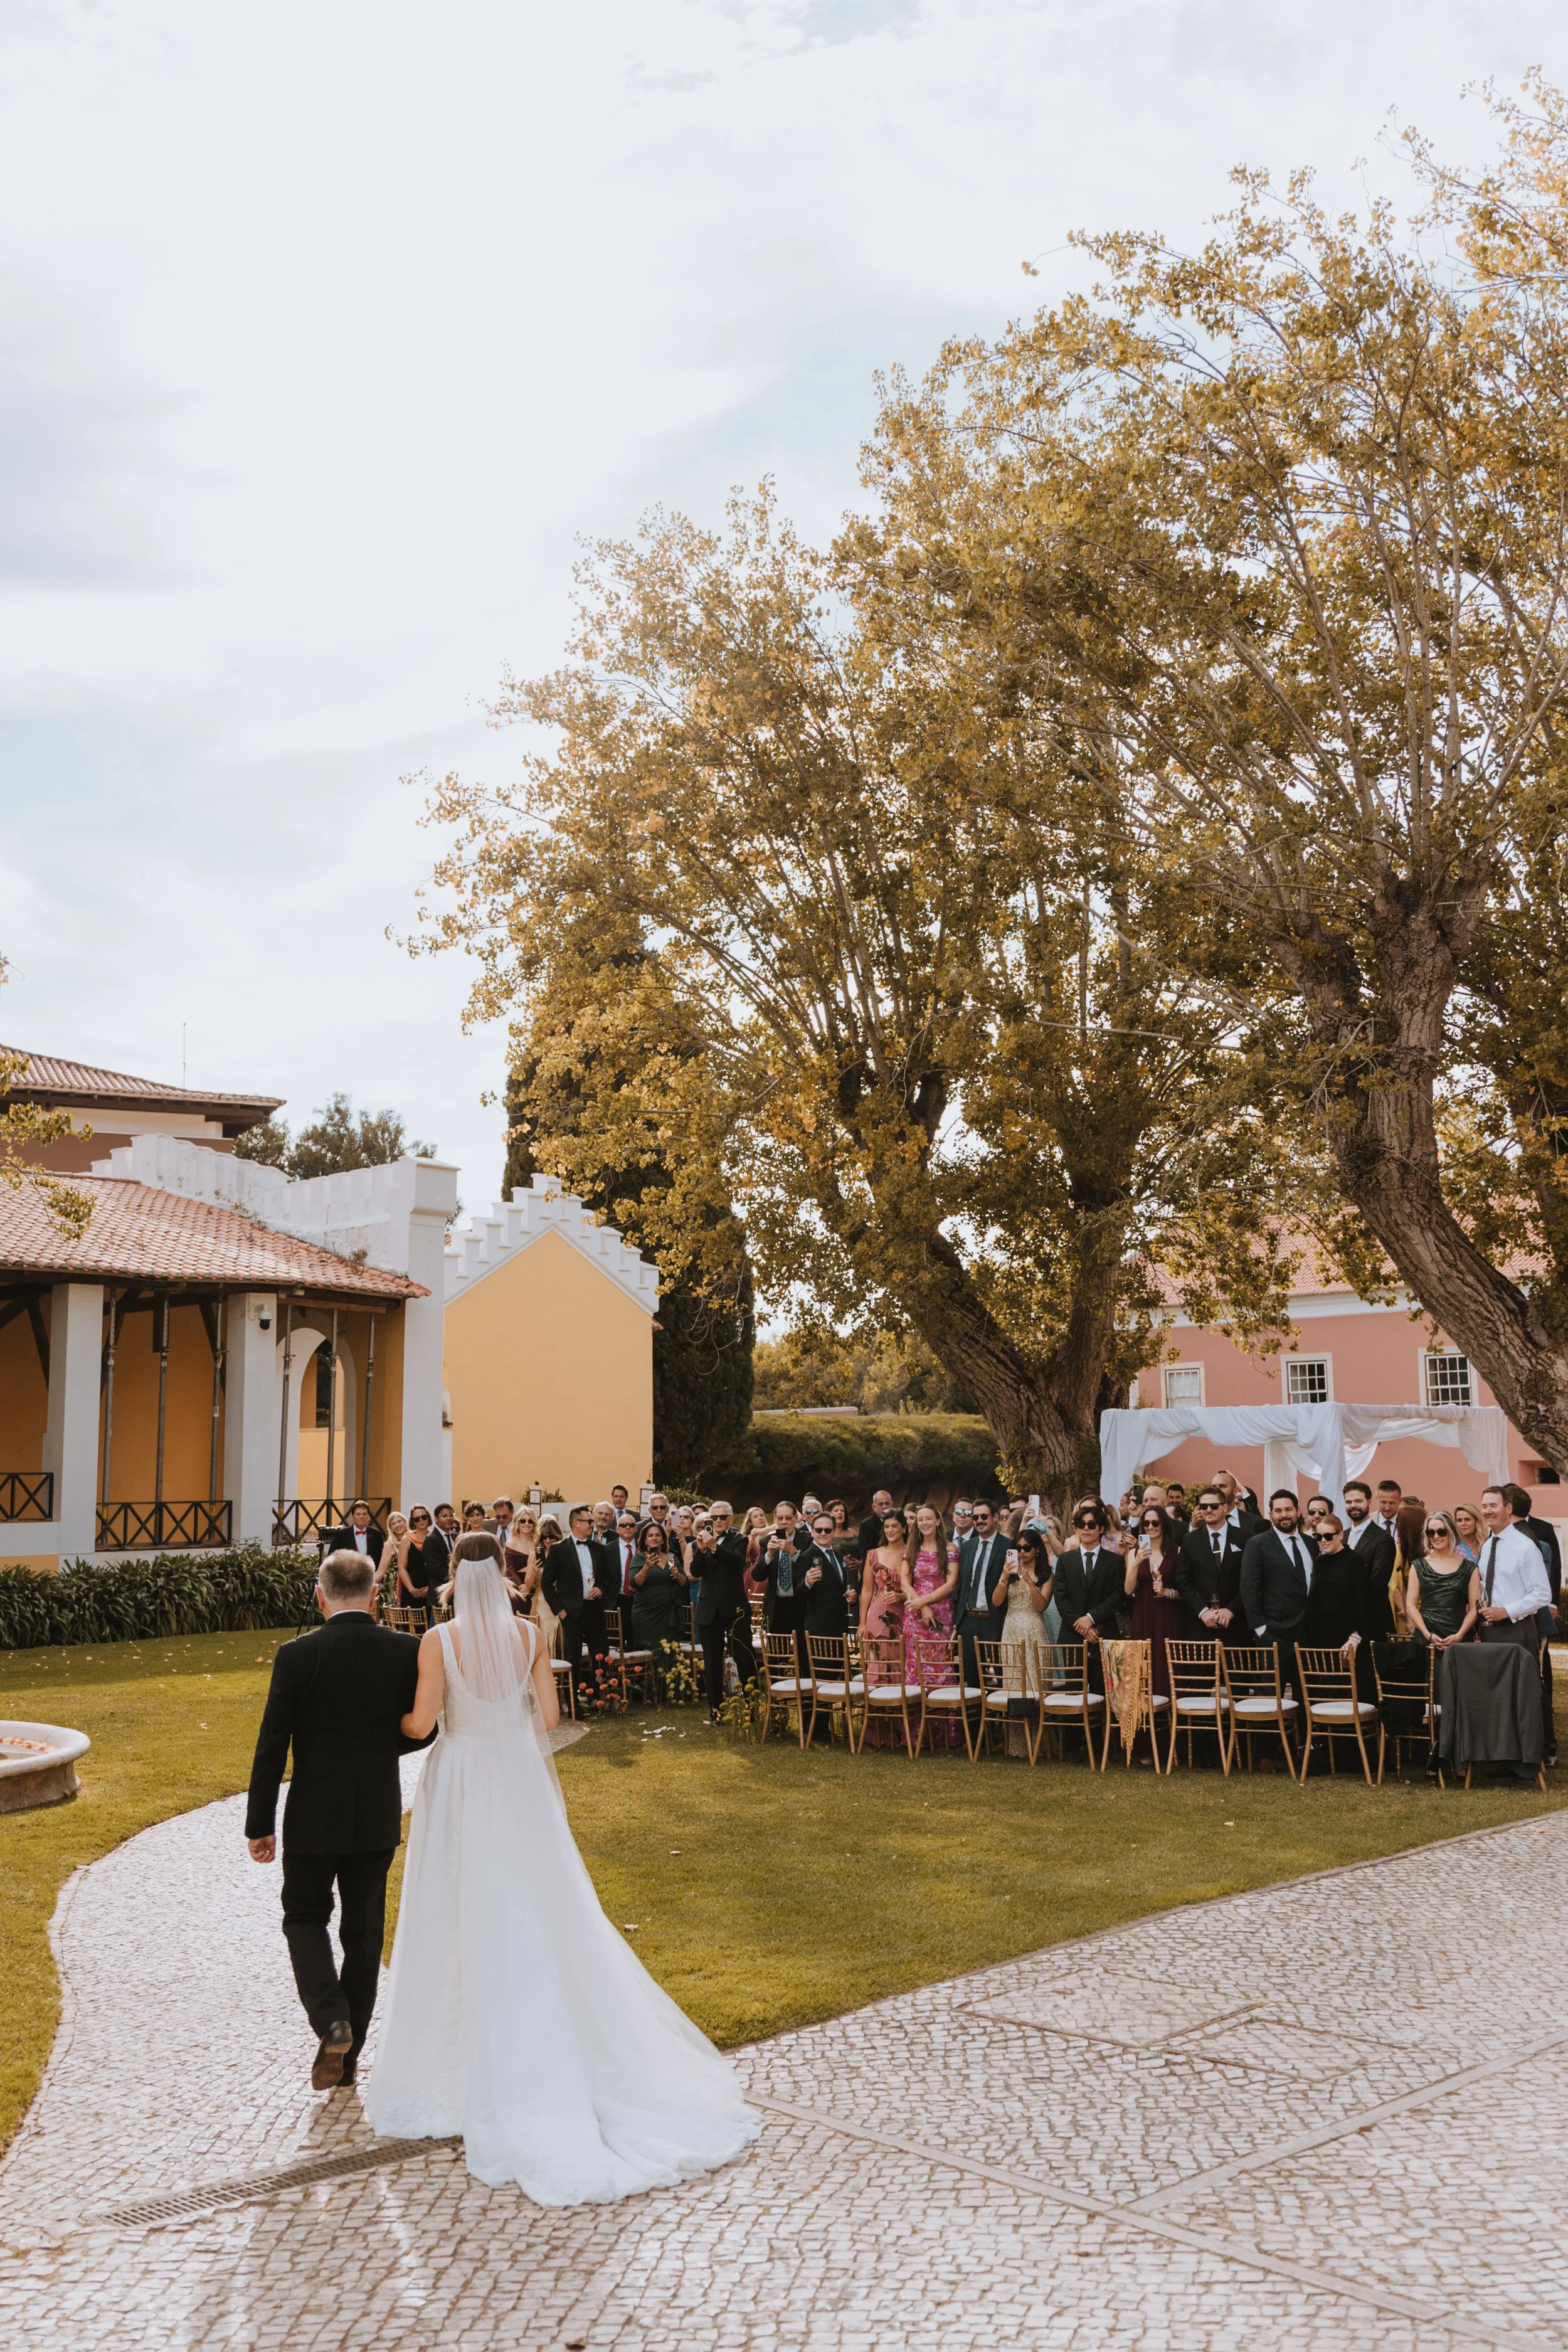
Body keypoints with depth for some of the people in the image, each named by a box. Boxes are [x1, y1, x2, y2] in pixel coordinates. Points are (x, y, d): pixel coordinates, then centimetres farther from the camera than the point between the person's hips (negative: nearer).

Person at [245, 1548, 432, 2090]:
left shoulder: (297, 1655, -13)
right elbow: (424, 1729, 2)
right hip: (378, 1820, 2)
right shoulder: (407, 1651, -7)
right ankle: (347, 2055, 22)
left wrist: (260, 1825, -3)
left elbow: (271, 1747, -11)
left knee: (305, 1917, 17)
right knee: (364, 1931, 15)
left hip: (313, 1817, -2)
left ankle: (330, 2019, -5)